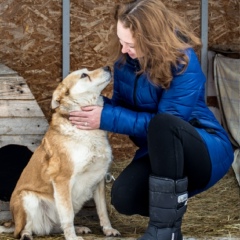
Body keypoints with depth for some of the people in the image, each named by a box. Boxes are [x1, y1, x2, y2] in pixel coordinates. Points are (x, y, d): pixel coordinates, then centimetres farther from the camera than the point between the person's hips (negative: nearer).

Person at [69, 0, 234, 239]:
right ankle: (169, 214, 8)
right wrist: (95, 103, -14)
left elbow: (165, 122, -26)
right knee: (124, 196, -26)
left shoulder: (184, 63, -22)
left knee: (163, 124, -37)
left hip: (206, 151, -5)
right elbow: (121, 104, 8)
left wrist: (107, 118, -28)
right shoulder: (126, 60, -3)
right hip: (160, 155, 5)